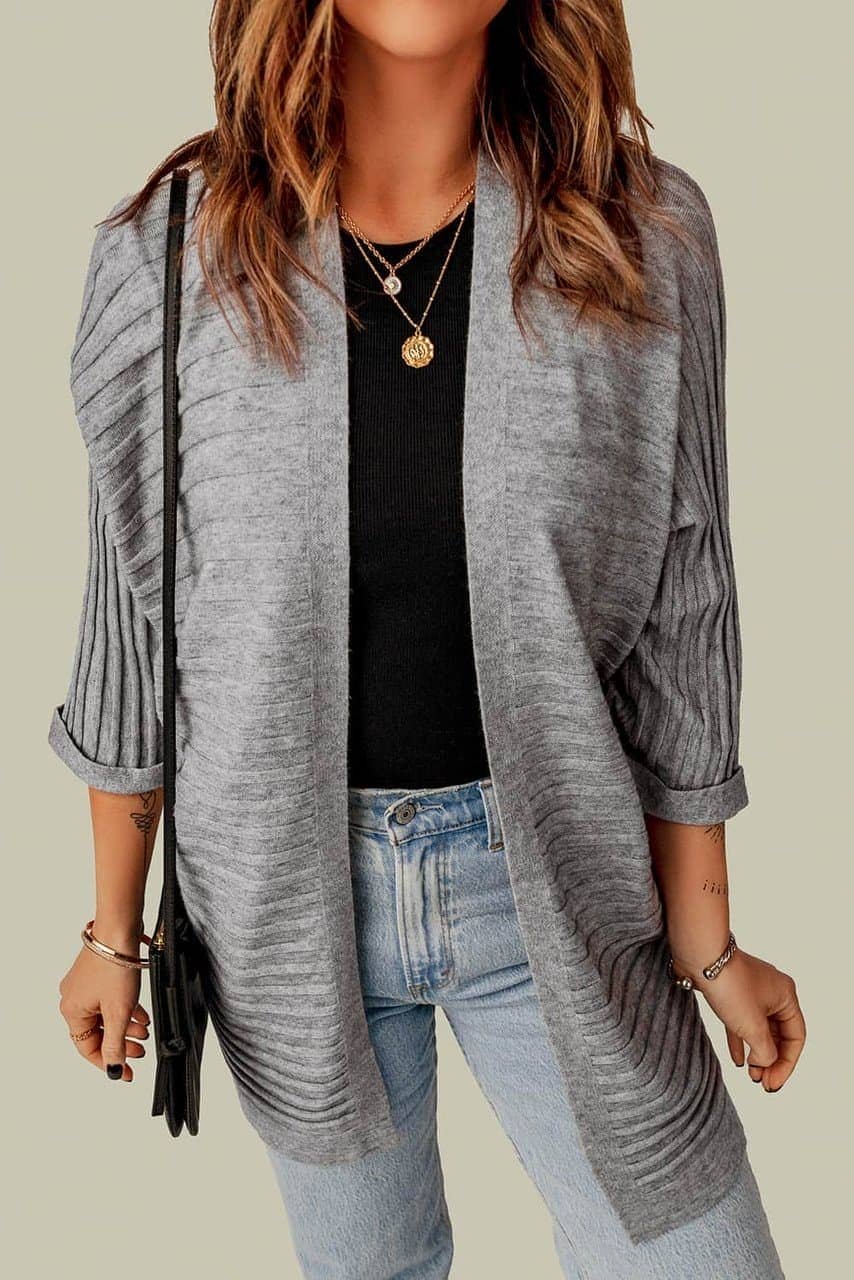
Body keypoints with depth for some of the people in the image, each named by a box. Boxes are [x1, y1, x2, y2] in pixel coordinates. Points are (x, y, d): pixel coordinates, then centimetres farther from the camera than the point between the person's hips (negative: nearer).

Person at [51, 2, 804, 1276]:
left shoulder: (647, 234, -9)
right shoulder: (170, 251, -10)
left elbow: (677, 614, -3)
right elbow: (133, 615, -2)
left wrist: (706, 939, 1)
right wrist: (114, 932, 5)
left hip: (551, 871, 1)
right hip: (287, 880, 0)